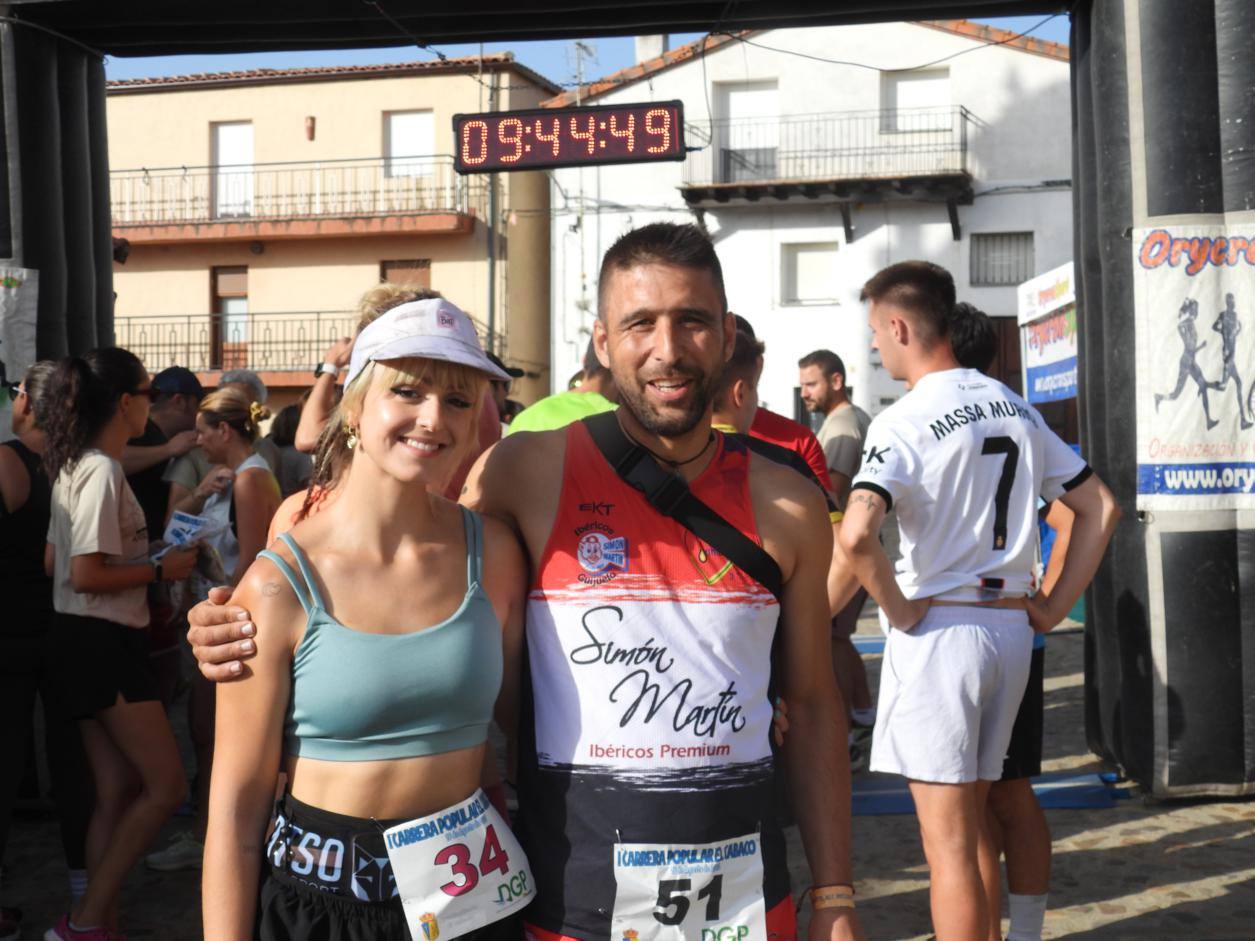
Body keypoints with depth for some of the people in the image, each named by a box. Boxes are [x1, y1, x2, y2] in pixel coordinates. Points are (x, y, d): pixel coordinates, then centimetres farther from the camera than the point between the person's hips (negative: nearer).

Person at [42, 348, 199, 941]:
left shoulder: (75, 467, 13)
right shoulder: (103, 473, -17)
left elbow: (52, 562, 16)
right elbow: (86, 576, -22)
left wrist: (141, 561, 16)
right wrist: (160, 569, -11)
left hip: (86, 642, 10)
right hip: (104, 642, -10)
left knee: (117, 791, 12)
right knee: (166, 785, -5)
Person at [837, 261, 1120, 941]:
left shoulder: (905, 422, -13)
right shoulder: (1015, 408, 9)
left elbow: (856, 534, -29)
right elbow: (1100, 507, 14)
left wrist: (900, 611, -14)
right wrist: (1054, 607, 12)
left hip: (938, 628, -7)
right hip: (1011, 627, 7)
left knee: (948, 845, -1)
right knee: (968, 828, 20)